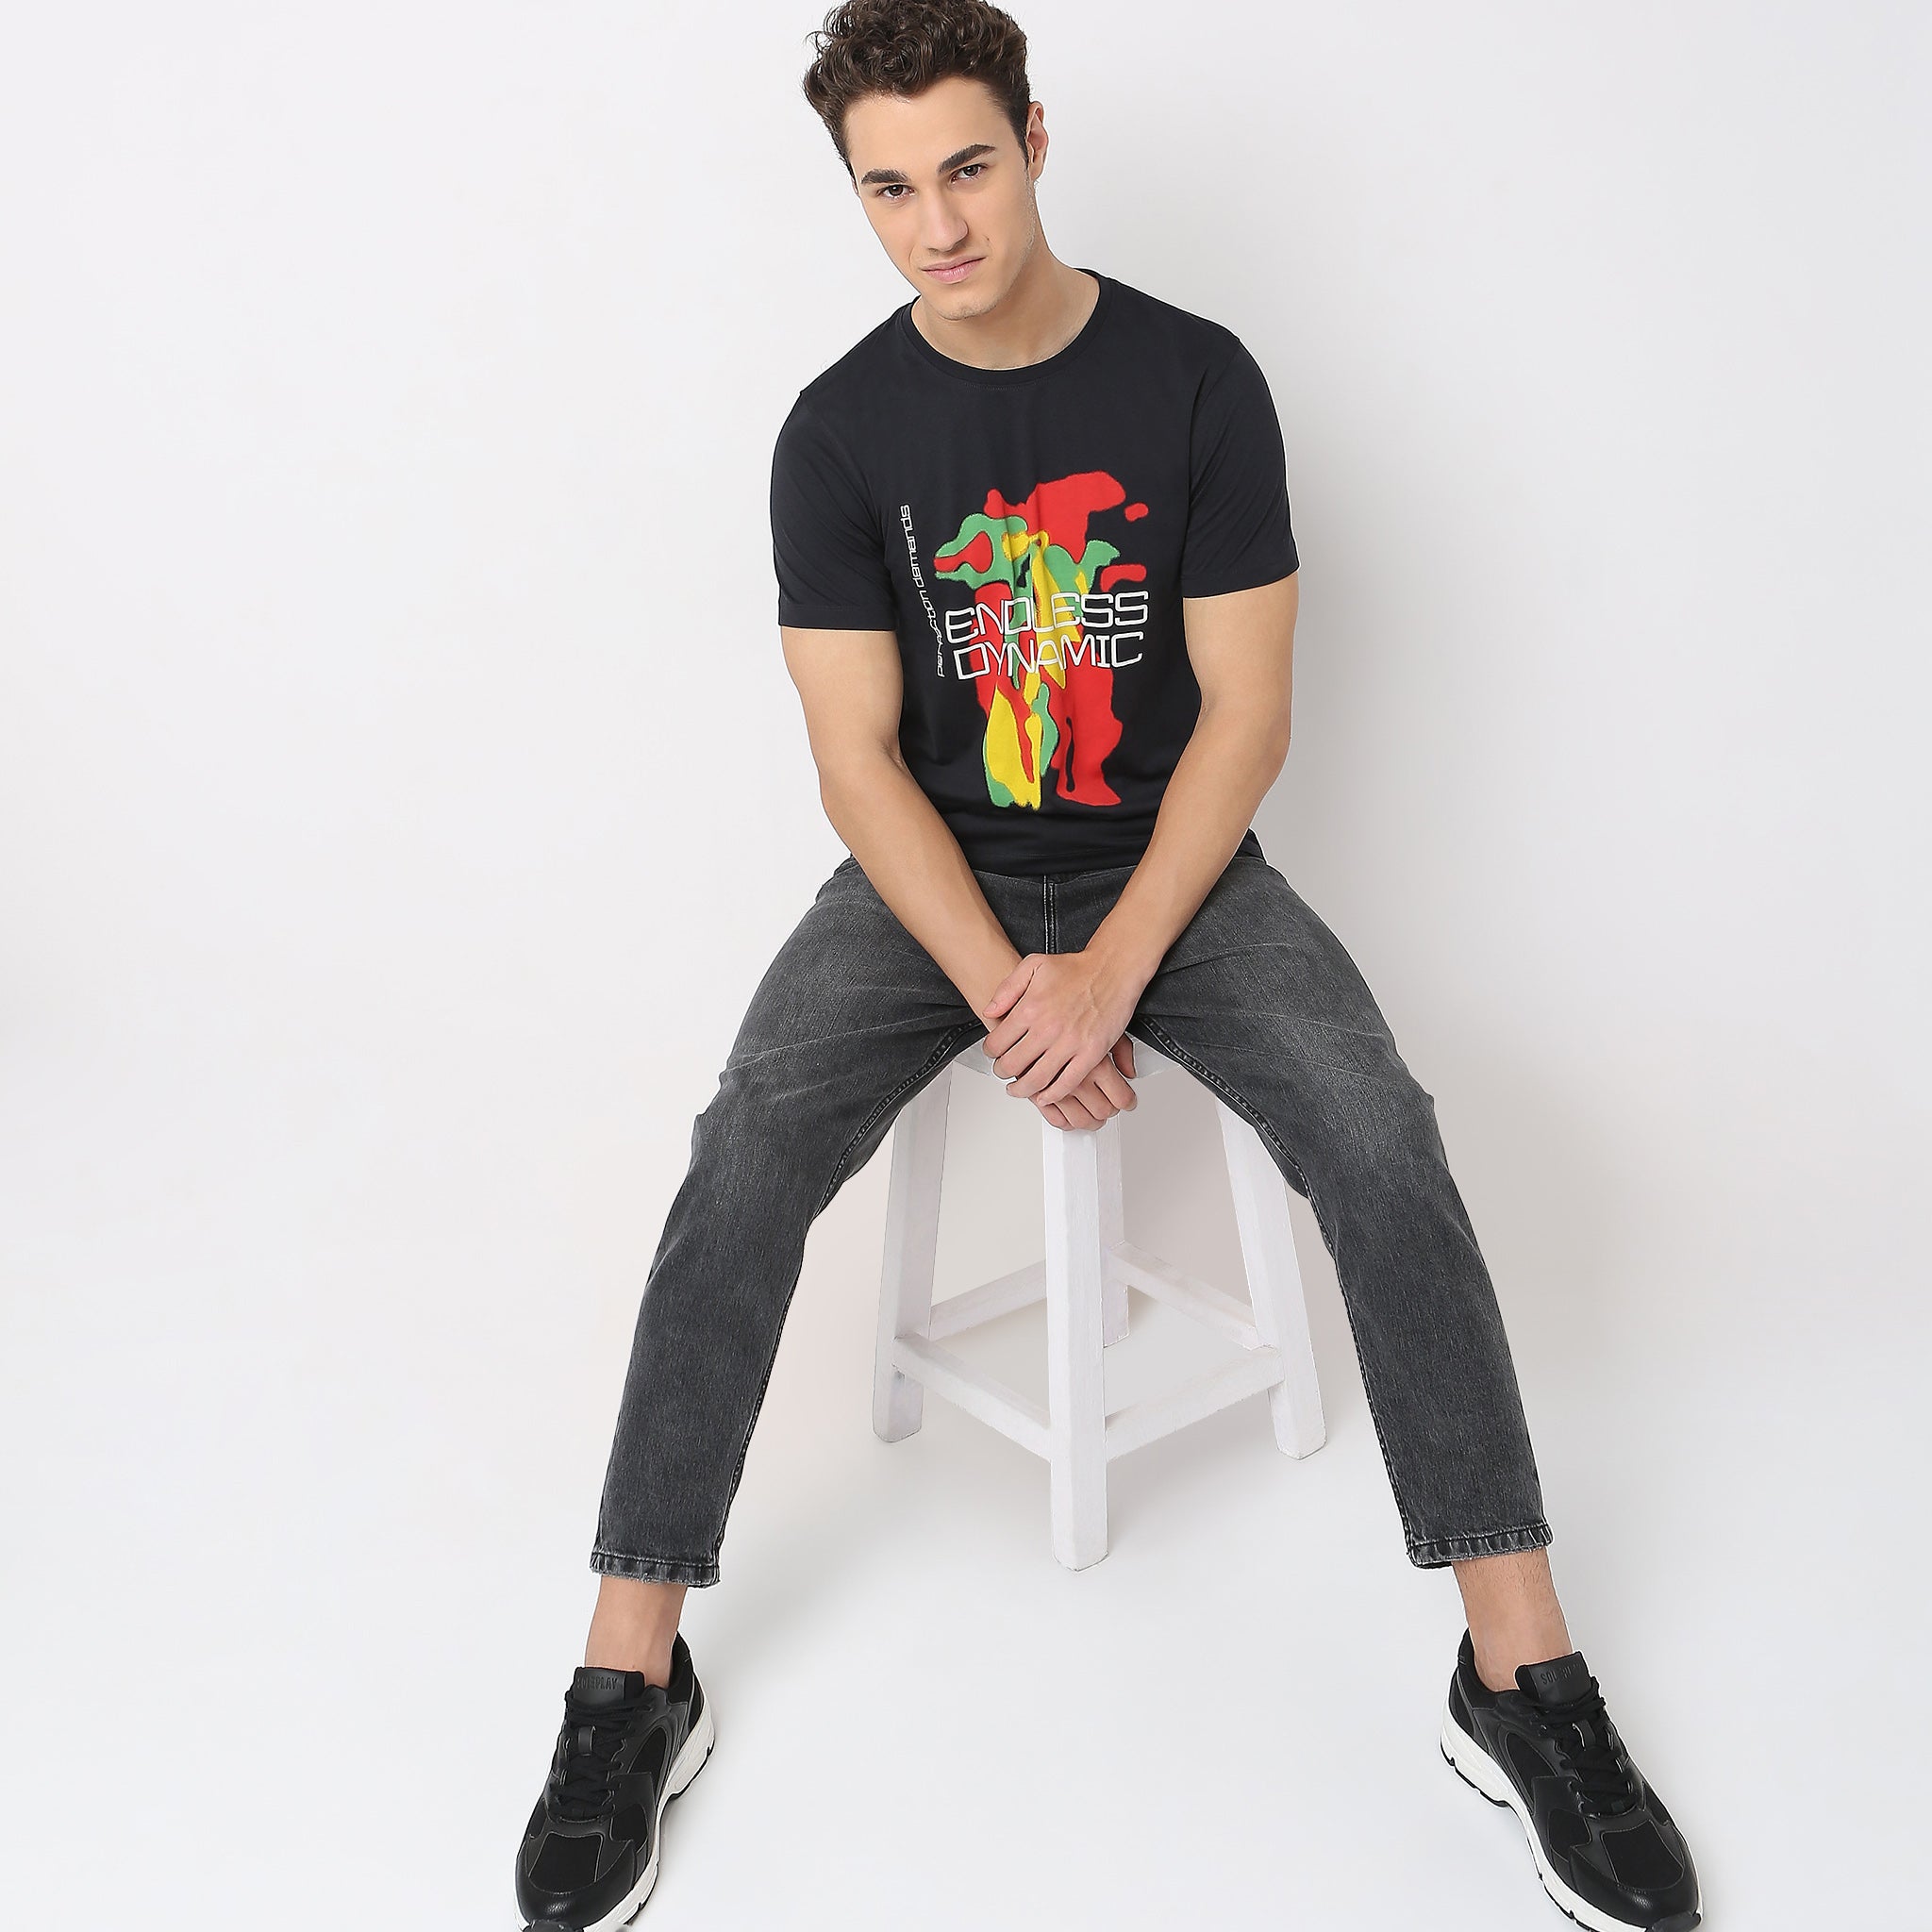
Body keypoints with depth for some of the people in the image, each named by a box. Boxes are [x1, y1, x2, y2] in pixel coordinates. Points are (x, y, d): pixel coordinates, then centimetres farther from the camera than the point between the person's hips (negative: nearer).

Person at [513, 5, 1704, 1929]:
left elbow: (1243, 711, -7)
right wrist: (1006, 995, -20)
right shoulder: (840, 430, -3)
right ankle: (629, 1684, -13)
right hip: (935, 876, 1)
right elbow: (858, 756, -7)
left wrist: (1111, 971, -19)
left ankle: (1524, 1681, -13)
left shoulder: (1198, 379, -5)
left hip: (1172, 864, 0)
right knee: (745, 1155, -25)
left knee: (1382, 1138, -25)